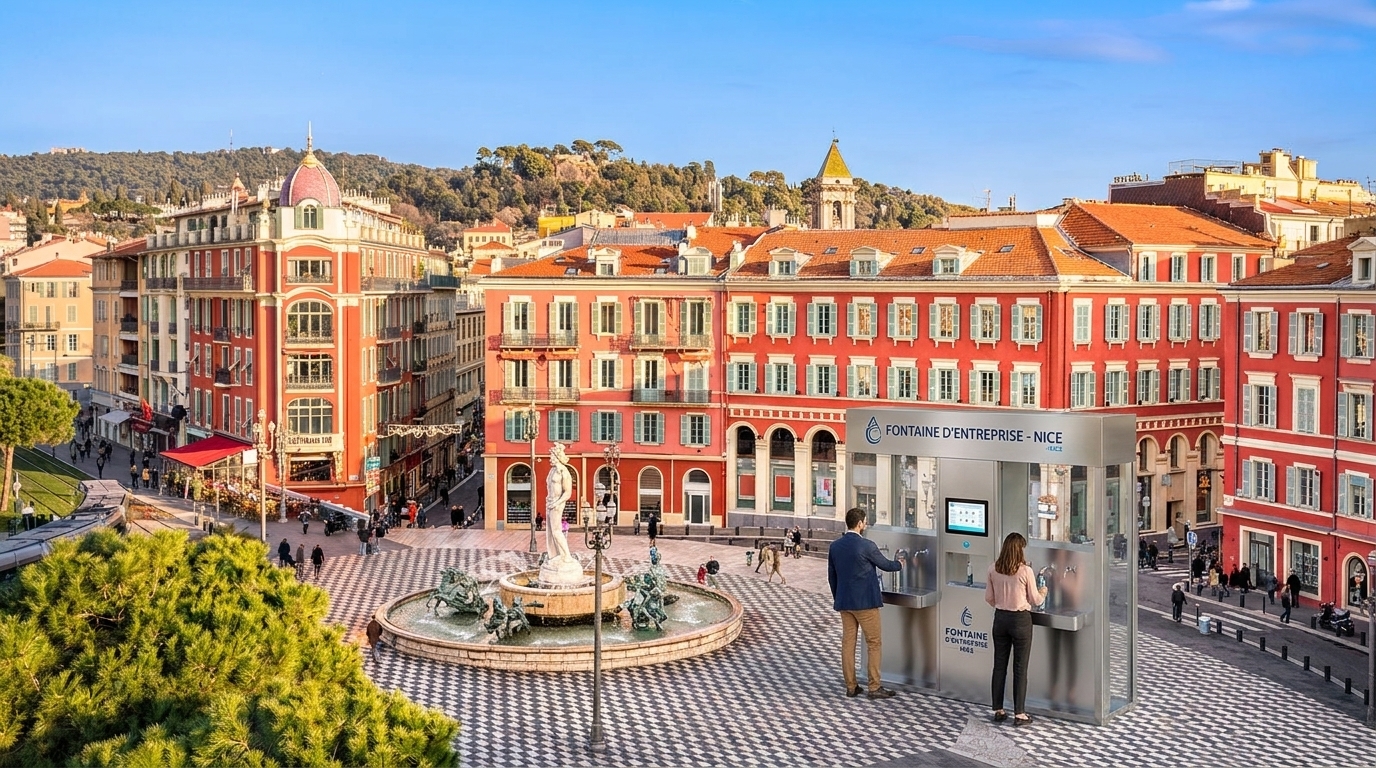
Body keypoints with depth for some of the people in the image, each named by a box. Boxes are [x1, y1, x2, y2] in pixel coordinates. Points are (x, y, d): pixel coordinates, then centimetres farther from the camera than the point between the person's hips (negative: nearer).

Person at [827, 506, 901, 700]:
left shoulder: (834, 546, 3)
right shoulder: (867, 546, -15)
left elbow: (831, 576, 10)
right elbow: (885, 565, -1)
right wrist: (900, 564, 20)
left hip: (844, 603, 6)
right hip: (865, 602, -6)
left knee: (847, 643, 9)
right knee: (874, 644, 3)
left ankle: (850, 686, 14)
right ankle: (874, 687, 4)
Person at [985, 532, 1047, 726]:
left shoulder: (993, 569, -2)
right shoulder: (1025, 571, -14)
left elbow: (989, 598, 5)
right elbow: (1035, 600, -5)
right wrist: (1043, 592, 17)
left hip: (1000, 618, 4)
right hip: (1020, 619, -4)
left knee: (999, 665, 12)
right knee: (1020, 668, 3)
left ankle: (998, 710, 18)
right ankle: (1019, 714, 7)